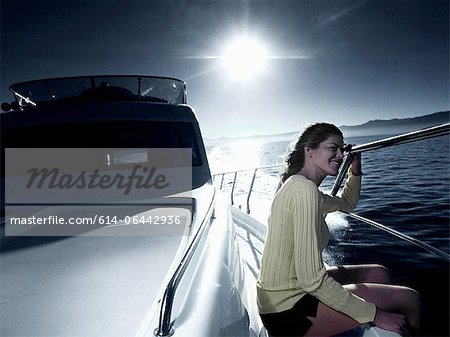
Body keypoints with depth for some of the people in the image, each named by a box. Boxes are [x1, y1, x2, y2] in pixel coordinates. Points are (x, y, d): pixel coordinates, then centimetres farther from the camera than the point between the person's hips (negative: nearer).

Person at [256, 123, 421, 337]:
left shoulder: (297, 185, 9)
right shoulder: (305, 189, -23)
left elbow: (347, 204, 29)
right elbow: (312, 280, -26)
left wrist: (355, 172, 13)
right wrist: (374, 315, -16)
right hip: (287, 309, -10)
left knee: (379, 274, 21)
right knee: (409, 299, -4)